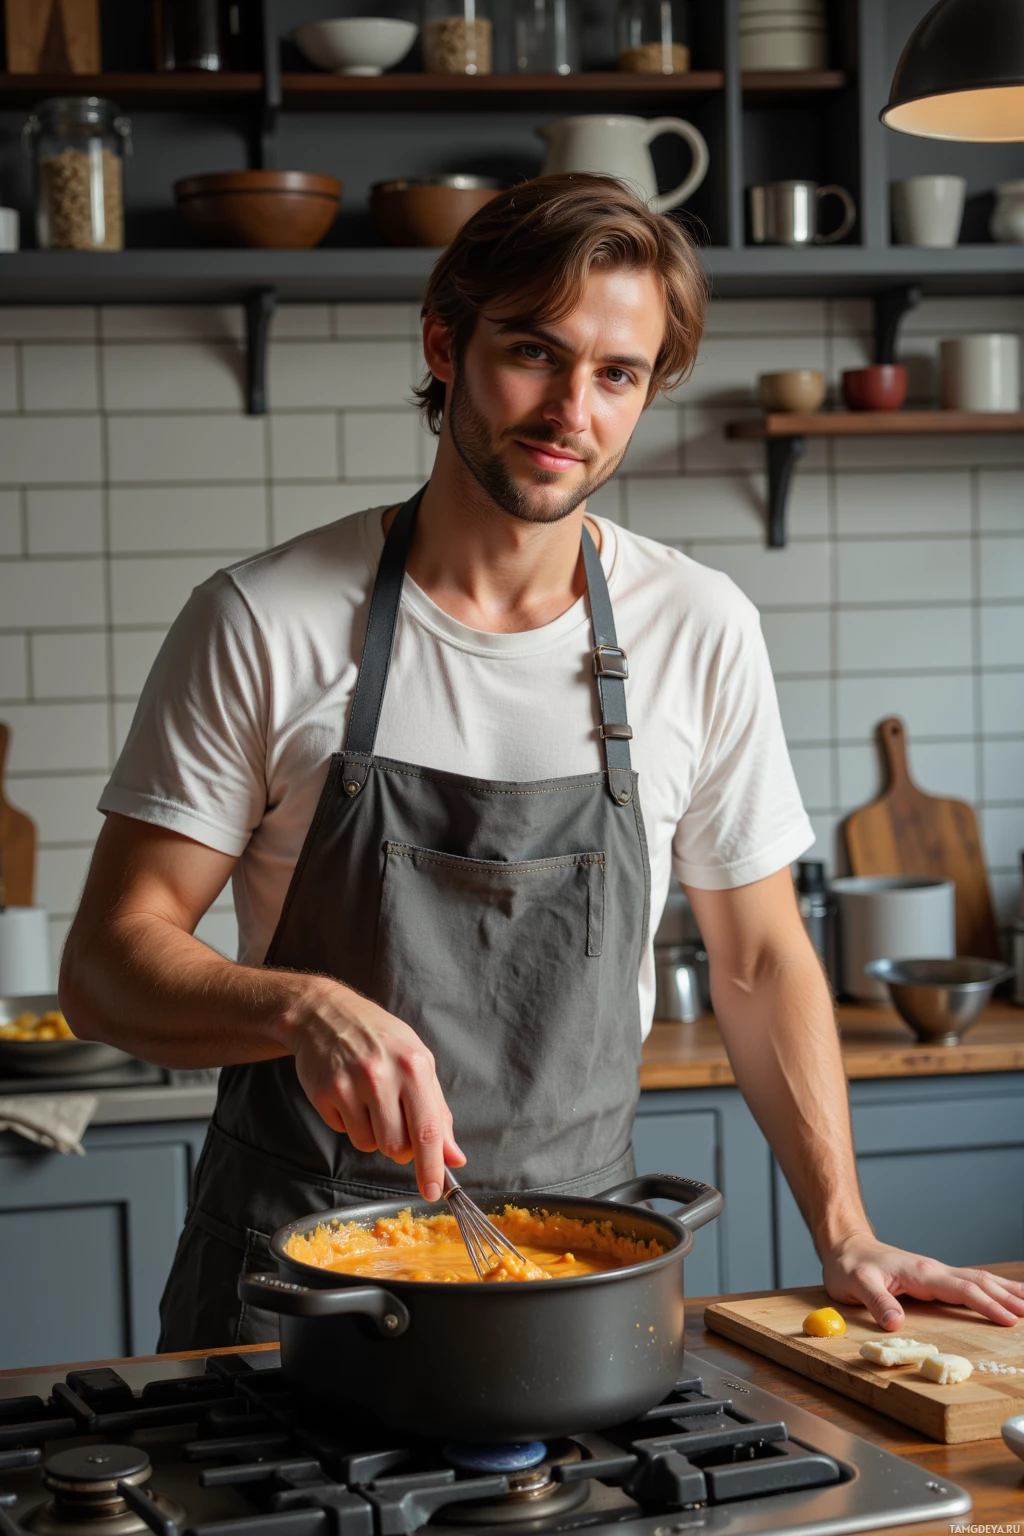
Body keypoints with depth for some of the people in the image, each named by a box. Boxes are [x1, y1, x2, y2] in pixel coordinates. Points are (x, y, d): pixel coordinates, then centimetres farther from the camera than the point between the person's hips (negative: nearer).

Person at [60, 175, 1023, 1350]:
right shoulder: (262, 624, -7)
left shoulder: (700, 633, 0)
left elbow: (759, 959, 9)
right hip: (295, 1265, -2)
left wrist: (845, 1238, 2)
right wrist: (306, 1007, -27)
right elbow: (106, 964, -8)